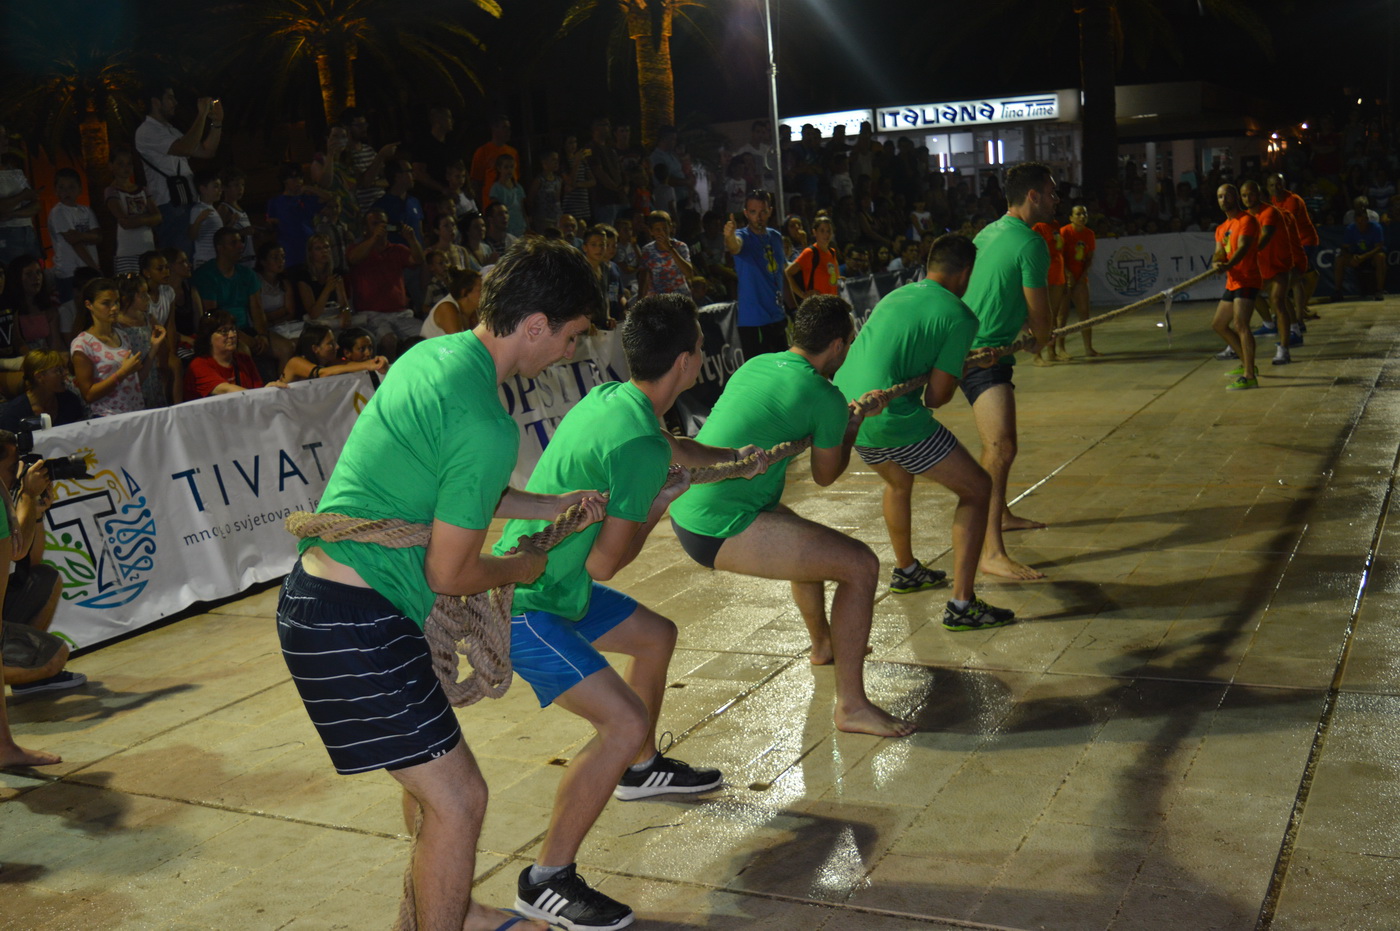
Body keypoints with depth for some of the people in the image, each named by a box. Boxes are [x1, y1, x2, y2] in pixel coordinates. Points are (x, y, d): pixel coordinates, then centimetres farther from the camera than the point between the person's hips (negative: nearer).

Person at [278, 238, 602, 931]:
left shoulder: (434, 353, 6)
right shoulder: (486, 425, -23)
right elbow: (449, 572, -17)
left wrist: (553, 505, 20)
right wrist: (518, 568, 3)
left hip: (320, 595, 10)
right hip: (352, 625, -10)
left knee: (430, 775, 25)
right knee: (457, 798, -2)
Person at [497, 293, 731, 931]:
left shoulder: (609, 398, 2)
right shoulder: (639, 447, -28)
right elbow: (604, 564, -23)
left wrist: (739, 458, 38)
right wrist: (659, 506, -7)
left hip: (557, 584, 10)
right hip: (523, 607, -10)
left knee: (657, 636, 25)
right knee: (625, 721, -18)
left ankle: (640, 770, 46)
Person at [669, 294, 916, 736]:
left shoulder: (755, 364, 11)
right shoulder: (826, 398, -11)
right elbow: (825, 476, 4)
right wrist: (854, 424, 20)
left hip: (685, 513, 10)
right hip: (721, 531, -9)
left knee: (807, 538, 34)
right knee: (860, 564, -7)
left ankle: (824, 644, 57)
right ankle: (851, 707, -2)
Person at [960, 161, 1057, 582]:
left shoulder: (989, 232, 14)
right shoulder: (1030, 243, -15)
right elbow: (1039, 314, -8)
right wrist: (1042, 341, 14)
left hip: (968, 343, 11)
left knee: (998, 442, 25)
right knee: (1001, 447, -18)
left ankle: (1001, 514, 43)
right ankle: (991, 552, -23)